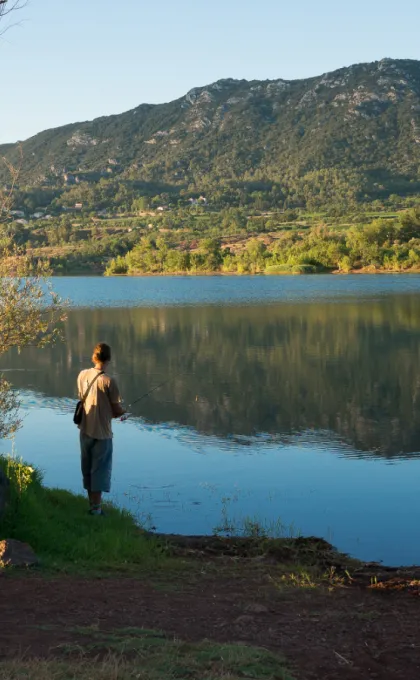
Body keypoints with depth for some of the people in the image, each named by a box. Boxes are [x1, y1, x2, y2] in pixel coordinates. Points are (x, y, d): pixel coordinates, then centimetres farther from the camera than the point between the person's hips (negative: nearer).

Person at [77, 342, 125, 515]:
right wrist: (122, 411, 10)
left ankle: (92, 503, 26)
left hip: (85, 430, 6)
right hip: (102, 432, -6)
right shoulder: (108, 381, -18)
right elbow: (116, 410, -14)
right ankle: (96, 507, 6)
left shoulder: (82, 375, -1)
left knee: (87, 468, 16)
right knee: (100, 469, 3)